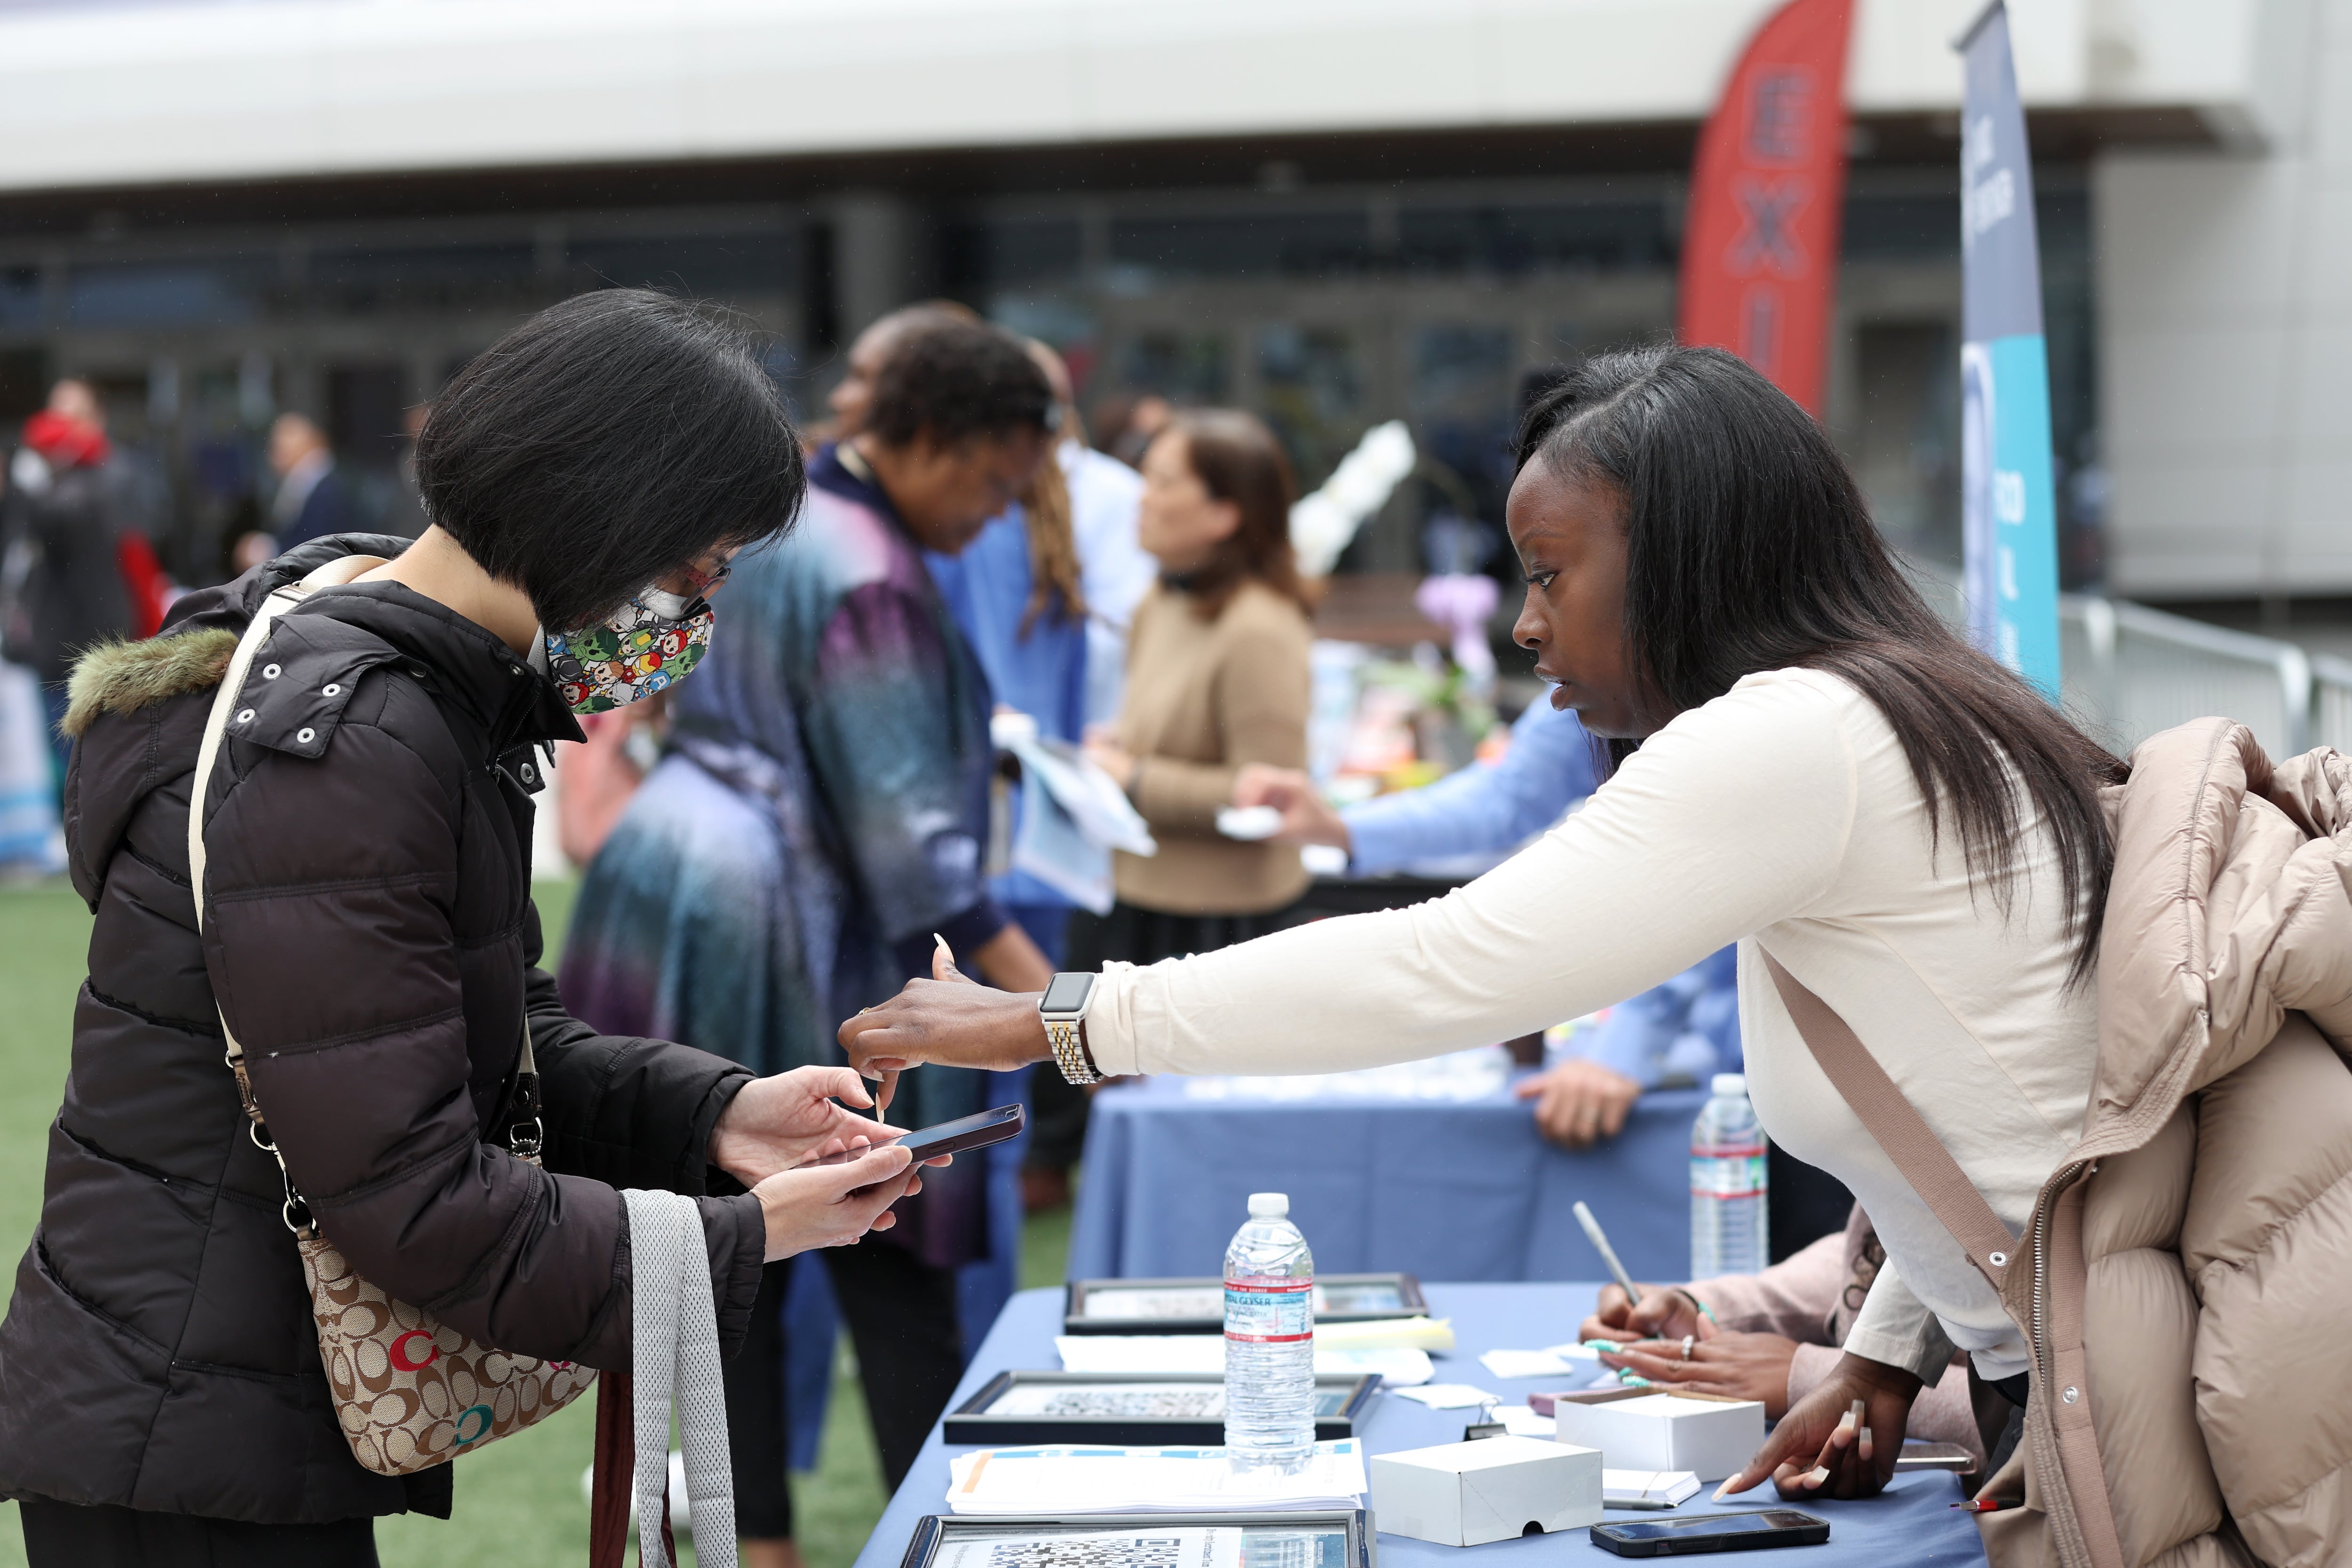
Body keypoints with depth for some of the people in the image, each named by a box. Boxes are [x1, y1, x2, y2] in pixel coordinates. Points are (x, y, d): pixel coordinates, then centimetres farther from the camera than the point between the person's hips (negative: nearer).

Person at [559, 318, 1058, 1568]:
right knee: (890, 1259, -1)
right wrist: (1051, 1001, -22)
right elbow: (908, 830, -21)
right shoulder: (870, 584, -18)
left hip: (673, 894, 9)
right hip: (780, 935, -9)